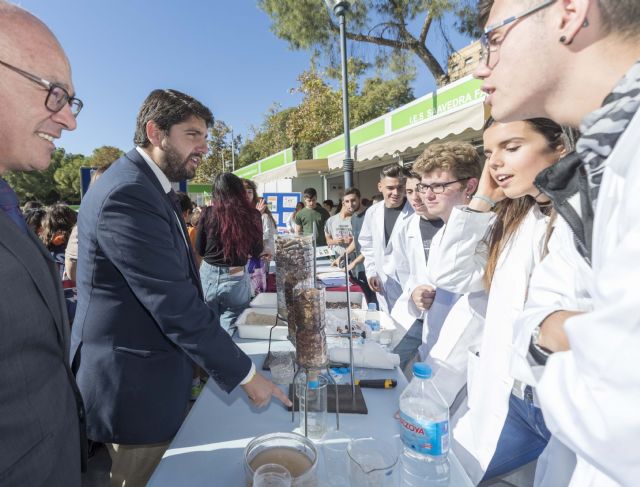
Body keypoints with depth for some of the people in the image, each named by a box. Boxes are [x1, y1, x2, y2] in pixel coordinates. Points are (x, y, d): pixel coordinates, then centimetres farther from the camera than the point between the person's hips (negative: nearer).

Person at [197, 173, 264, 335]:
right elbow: (257, 251, 4)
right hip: (236, 279, -1)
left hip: (208, 276, 1)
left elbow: (199, 249, 5)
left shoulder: (208, 213, -7)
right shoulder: (252, 215, -7)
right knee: (229, 334, 9)